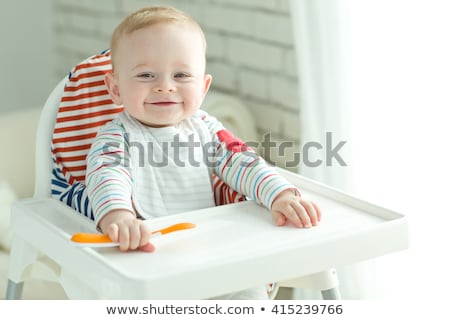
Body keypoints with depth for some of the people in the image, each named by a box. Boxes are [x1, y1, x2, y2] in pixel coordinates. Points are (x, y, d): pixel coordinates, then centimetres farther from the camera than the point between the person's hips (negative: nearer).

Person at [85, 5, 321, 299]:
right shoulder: (116, 137, -7)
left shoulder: (205, 129, 7)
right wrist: (117, 217, -50)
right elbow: (107, 175, -26)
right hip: (145, 254, -3)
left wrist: (282, 195, -20)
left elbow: (241, 162, 1)